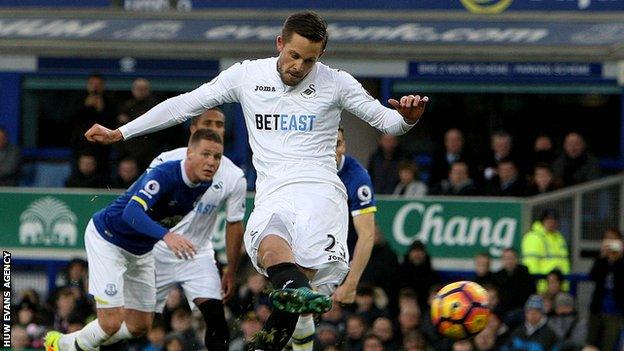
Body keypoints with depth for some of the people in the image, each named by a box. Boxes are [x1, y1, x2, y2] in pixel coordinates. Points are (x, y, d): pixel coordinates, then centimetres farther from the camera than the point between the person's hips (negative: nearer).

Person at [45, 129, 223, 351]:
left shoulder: (205, 187, -8)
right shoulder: (164, 175, -33)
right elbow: (132, 213, -48)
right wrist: (166, 235, -62)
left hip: (142, 249, 8)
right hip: (106, 239, -8)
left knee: (139, 327, 10)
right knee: (112, 322, -15)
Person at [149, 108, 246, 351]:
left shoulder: (235, 178, -7)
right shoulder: (167, 162, -11)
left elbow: (234, 225, 2)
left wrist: (231, 273, 2)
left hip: (198, 255, 1)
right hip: (158, 252, -1)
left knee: (215, 317, -15)